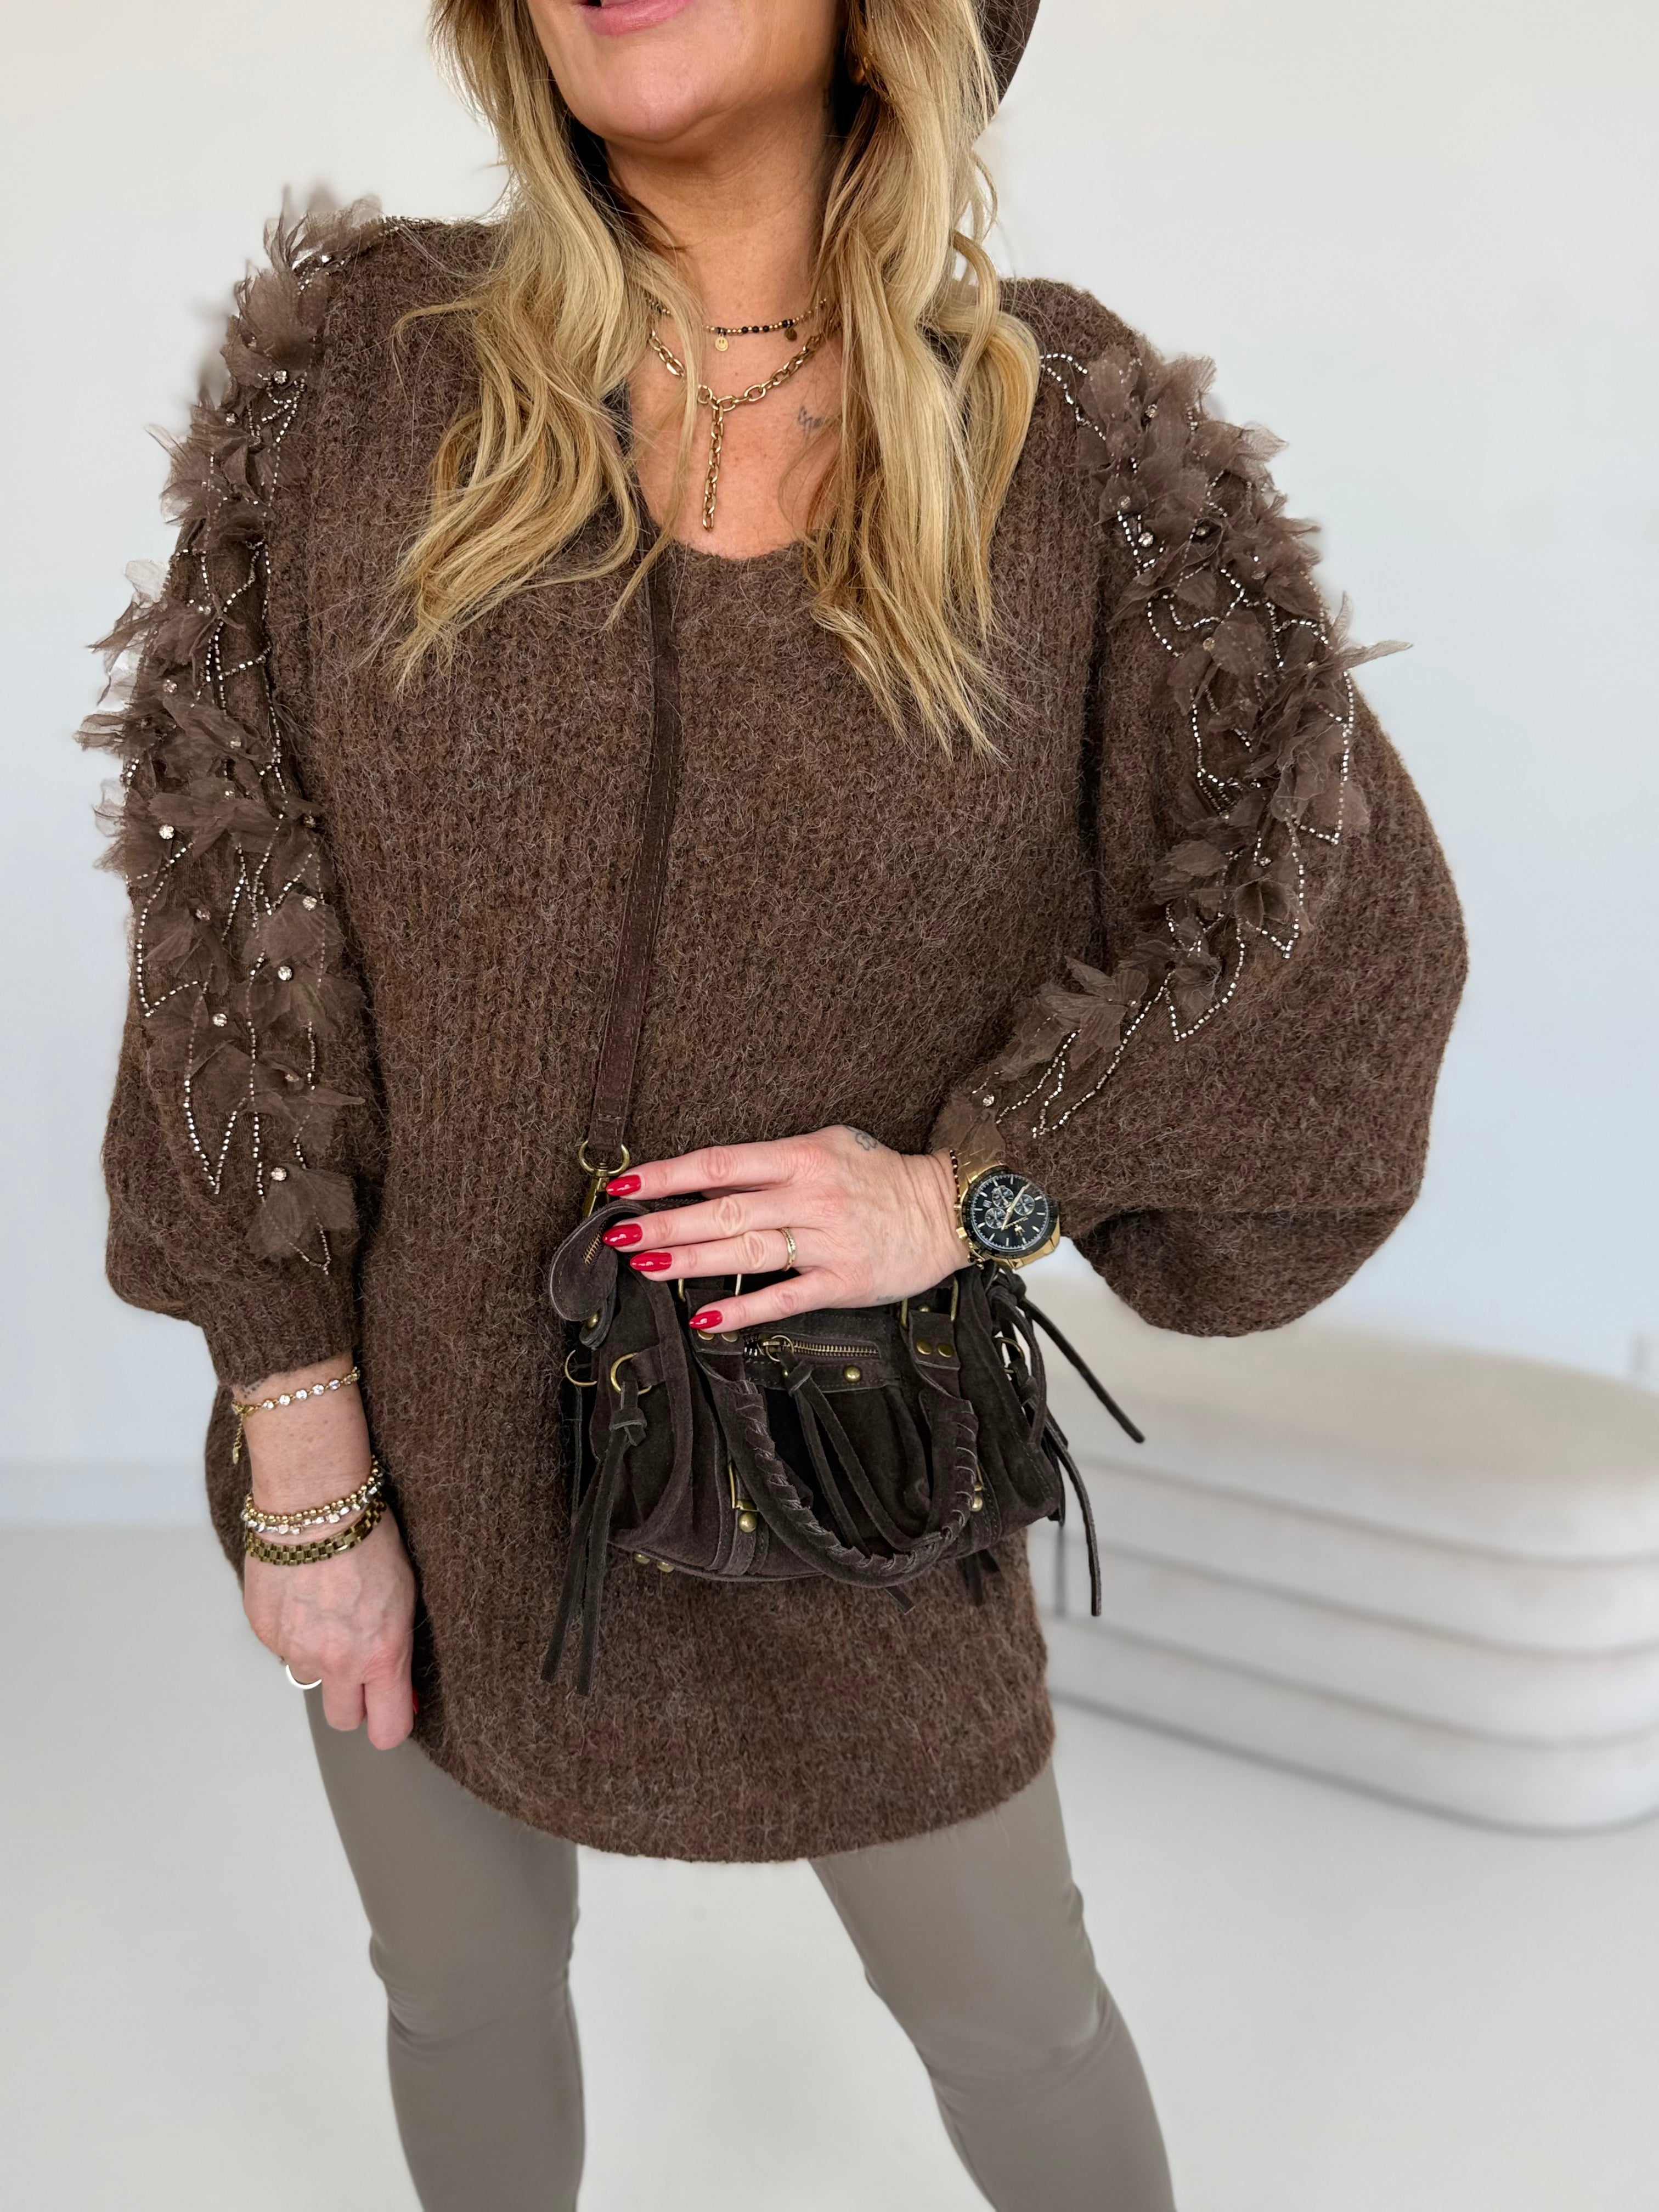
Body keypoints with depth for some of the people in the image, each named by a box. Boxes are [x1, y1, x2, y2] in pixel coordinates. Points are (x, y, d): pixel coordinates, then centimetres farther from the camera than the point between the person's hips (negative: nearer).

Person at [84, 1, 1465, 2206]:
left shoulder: (1080, 442, -12)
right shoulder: (355, 373, -11)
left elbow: (1337, 933, -9)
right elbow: (239, 935, -11)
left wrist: (965, 1186, -19)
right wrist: (304, 1469, -10)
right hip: (432, 1420, 2)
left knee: (1010, 2011, 21)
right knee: (465, 1994, 25)